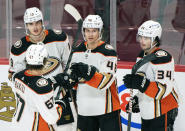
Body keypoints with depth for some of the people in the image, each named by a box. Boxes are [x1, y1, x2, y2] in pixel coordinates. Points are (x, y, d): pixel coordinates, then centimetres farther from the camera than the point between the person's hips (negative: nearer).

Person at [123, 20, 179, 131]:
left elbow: (163, 90, -27)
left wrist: (142, 84, -35)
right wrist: (137, 100, 15)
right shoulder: (142, 56, 10)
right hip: (147, 113, 9)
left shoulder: (163, 58, -19)